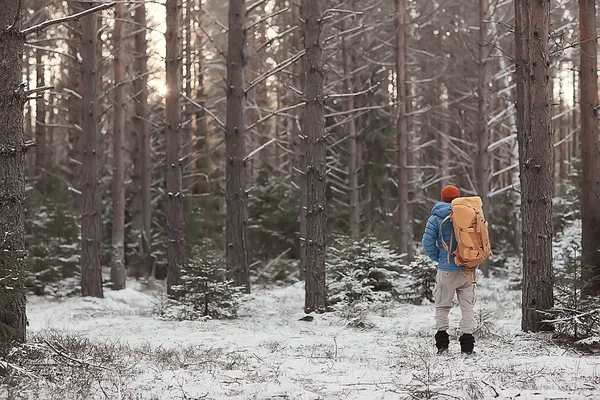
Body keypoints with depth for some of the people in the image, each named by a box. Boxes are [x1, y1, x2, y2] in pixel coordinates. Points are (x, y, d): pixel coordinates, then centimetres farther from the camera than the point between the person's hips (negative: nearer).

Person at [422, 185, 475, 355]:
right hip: (467, 270, 1)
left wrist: (438, 258, 5)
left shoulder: (436, 218, -1)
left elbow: (428, 242, -8)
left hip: (446, 270, -1)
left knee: (442, 306, 10)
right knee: (467, 306, 7)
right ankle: (467, 345, 2)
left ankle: (442, 341, 2)